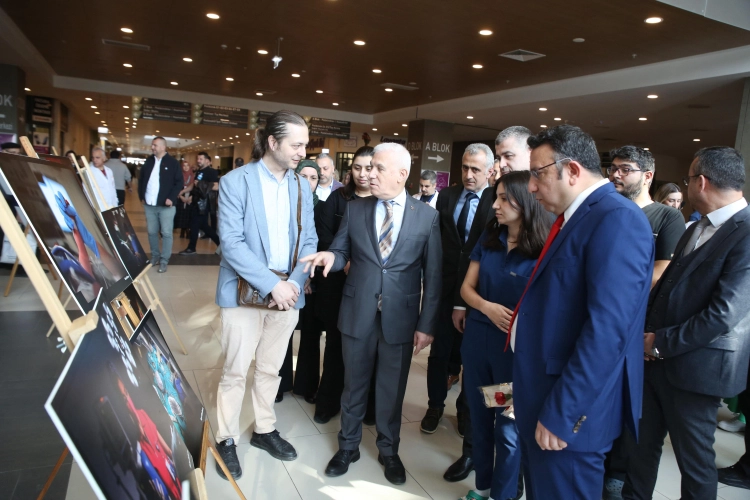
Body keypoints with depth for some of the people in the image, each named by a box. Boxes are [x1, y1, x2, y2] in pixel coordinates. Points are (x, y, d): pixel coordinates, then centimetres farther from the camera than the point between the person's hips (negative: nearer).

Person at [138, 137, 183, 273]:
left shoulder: (172, 162, -5)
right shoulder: (149, 161, 10)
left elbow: (179, 182, -7)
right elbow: (141, 179, 19)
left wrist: (171, 198, -15)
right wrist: (141, 196, 11)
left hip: (165, 205, -5)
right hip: (149, 204, 5)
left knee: (166, 233, -1)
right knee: (152, 232, 11)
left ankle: (164, 260, 6)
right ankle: (155, 256, 25)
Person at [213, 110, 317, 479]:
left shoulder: (302, 186, 5)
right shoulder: (235, 182, -9)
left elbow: (308, 240, 5)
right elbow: (230, 242, -16)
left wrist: (294, 282, -11)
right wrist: (271, 284, -22)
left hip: (287, 292, 4)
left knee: (270, 369, 17)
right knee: (235, 371, 6)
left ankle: (264, 430, 35)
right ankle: (226, 439, 26)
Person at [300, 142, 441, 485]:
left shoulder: (427, 216, -4)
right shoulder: (354, 209, 0)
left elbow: (433, 275, -3)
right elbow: (342, 253, 5)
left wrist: (426, 324, -4)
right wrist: (330, 256, -20)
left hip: (400, 318, -1)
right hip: (357, 314, 1)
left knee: (392, 389, 15)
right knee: (354, 384, 17)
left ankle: (388, 450, 39)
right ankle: (348, 445, 40)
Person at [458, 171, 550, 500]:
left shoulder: (545, 249, -13)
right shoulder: (488, 238, 3)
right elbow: (467, 287, 4)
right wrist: (487, 307, -15)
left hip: (516, 347, -5)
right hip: (477, 339, 5)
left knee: (508, 427, 10)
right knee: (479, 417, 18)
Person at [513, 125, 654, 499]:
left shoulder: (617, 219, -20)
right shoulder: (574, 217, 10)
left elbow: (606, 330, -26)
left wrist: (561, 414, -23)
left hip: (568, 410, -9)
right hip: (543, 396, 9)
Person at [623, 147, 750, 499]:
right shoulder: (696, 229, 11)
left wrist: (661, 343, -14)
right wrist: (646, 331, 1)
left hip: (695, 368, -8)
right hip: (656, 358, 8)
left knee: (694, 459, 12)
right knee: (642, 443, 20)